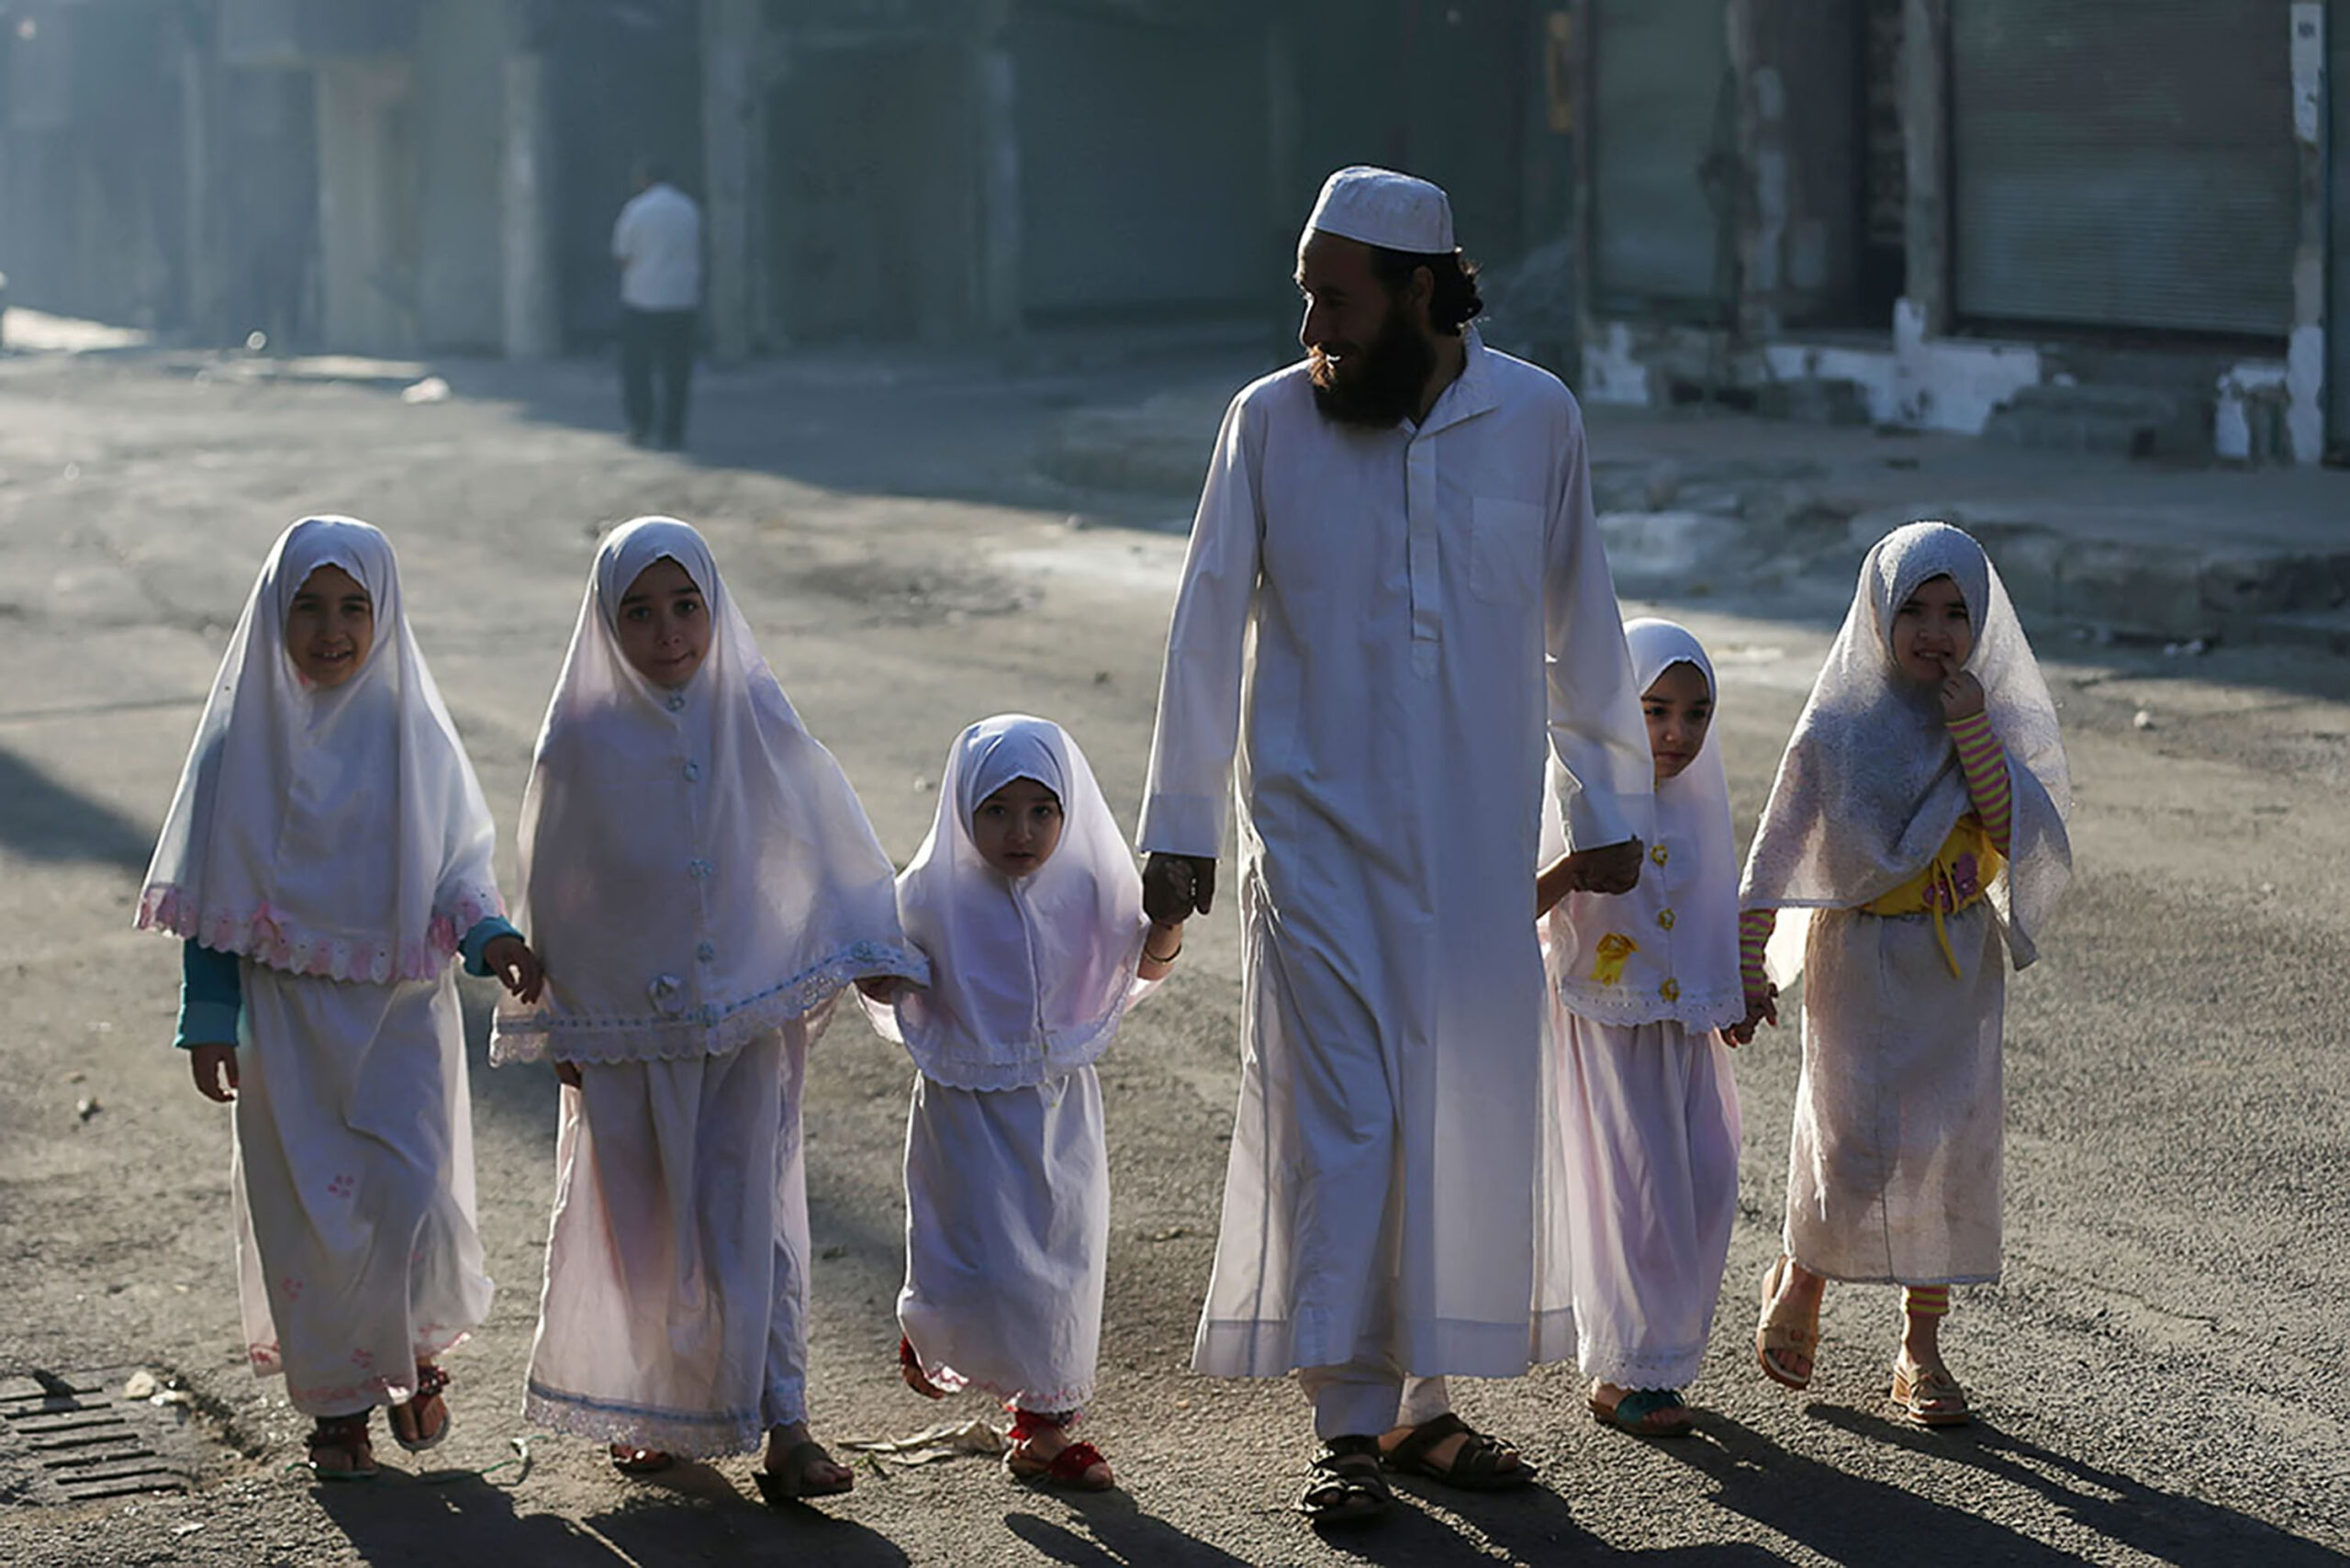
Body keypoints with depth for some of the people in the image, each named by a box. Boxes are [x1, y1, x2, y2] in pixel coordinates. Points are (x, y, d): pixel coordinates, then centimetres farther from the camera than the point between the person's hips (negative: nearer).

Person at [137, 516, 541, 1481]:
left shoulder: (411, 731, -1)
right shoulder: (250, 732, -3)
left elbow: (459, 859, 6)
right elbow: (215, 889, 1)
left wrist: (488, 934, -14)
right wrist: (208, 1018, -2)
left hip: (400, 1009, 0)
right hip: (287, 1012, 0)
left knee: (409, 1193, -11)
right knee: (308, 1211, 2)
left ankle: (418, 1348, 18)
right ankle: (335, 1405, 19)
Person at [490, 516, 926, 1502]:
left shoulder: (755, 721, -3)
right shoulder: (582, 742, -6)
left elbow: (831, 841, 6)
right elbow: (551, 893, 1)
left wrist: (870, 952, 6)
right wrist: (558, 1030, 2)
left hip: (748, 1015, 0)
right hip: (624, 1029, 0)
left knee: (751, 1217, -3)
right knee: (638, 1226, 9)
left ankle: (782, 1422, -2)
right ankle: (642, 1411, 25)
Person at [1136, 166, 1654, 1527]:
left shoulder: (1536, 419, -1)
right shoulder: (1272, 421, -4)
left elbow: (1582, 631, 8)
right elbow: (1209, 632, 1)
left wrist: (1611, 806, 11)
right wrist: (1181, 829, 0)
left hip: (1479, 843, 2)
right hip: (1320, 839, -2)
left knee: (1470, 1118, 5)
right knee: (1337, 1124, -5)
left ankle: (1426, 1403, 18)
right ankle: (1349, 1428, 2)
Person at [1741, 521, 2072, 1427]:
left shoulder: (1992, 724, 3)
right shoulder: (1838, 728, -5)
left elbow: (2027, 840, -10)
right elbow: (1777, 851, 0)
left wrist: (1976, 740, -18)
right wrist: (1748, 966, -1)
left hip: (1960, 966, 3)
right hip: (1860, 963, -3)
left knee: (1953, 1144, 1)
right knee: (1858, 1143, -9)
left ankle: (1921, 1351, 11)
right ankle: (1799, 1279, 20)